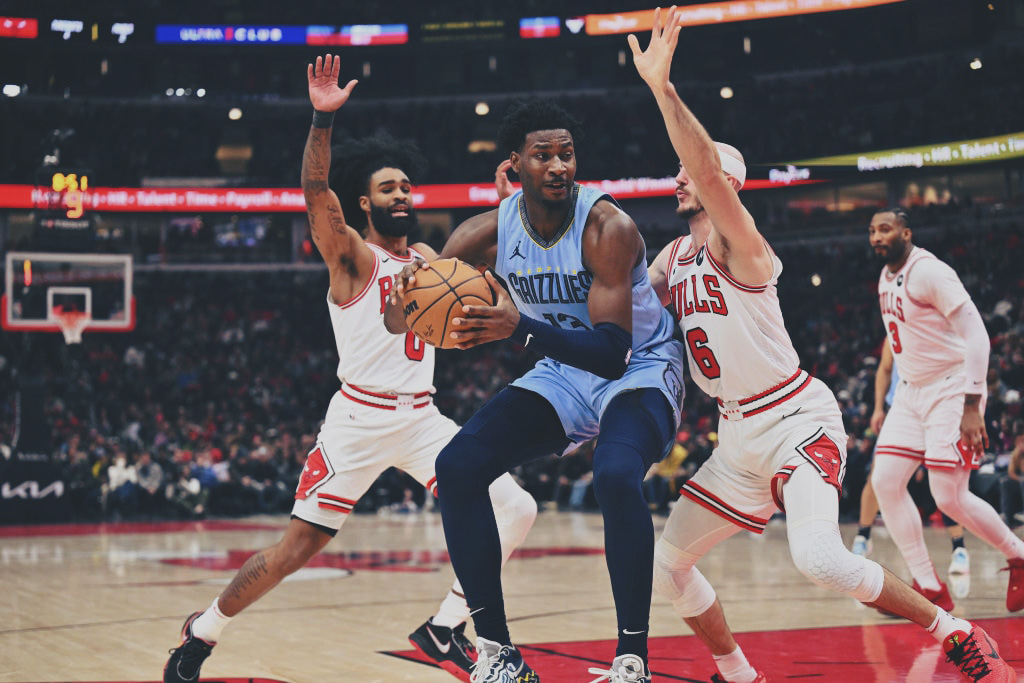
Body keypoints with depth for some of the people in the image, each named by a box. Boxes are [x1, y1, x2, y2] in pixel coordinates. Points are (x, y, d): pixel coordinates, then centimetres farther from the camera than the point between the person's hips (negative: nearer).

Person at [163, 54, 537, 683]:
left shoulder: (426, 259, 16)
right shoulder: (352, 255, -3)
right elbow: (317, 193, -21)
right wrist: (323, 119, -38)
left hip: (422, 417, 6)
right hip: (360, 418, -5)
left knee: (516, 510, -8)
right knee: (296, 548, -5)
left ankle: (444, 629, 3)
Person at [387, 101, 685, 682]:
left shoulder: (608, 227, -26)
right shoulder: (492, 231, -10)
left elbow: (613, 354, -32)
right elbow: (397, 322, -8)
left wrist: (522, 327, -45)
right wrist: (410, 295, -33)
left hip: (640, 372, -6)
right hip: (564, 374, 6)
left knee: (616, 476, -36)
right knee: (458, 467, -10)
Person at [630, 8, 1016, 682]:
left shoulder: (738, 242, -15)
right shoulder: (671, 259, 11)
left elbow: (710, 172, -35)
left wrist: (662, 85, -43)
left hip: (797, 419, -9)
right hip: (739, 435, 9)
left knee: (819, 557, -29)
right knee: (666, 563, 7)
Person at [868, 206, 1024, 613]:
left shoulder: (929, 272, -17)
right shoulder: (886, 278, 9)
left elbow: (976, 334, -21)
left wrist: (972, 408, -25)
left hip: (952, 391, -8)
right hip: (911, 392, 8)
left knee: (949, 497, -10)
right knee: (885, 482, -5)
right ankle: (929, 588, 1)